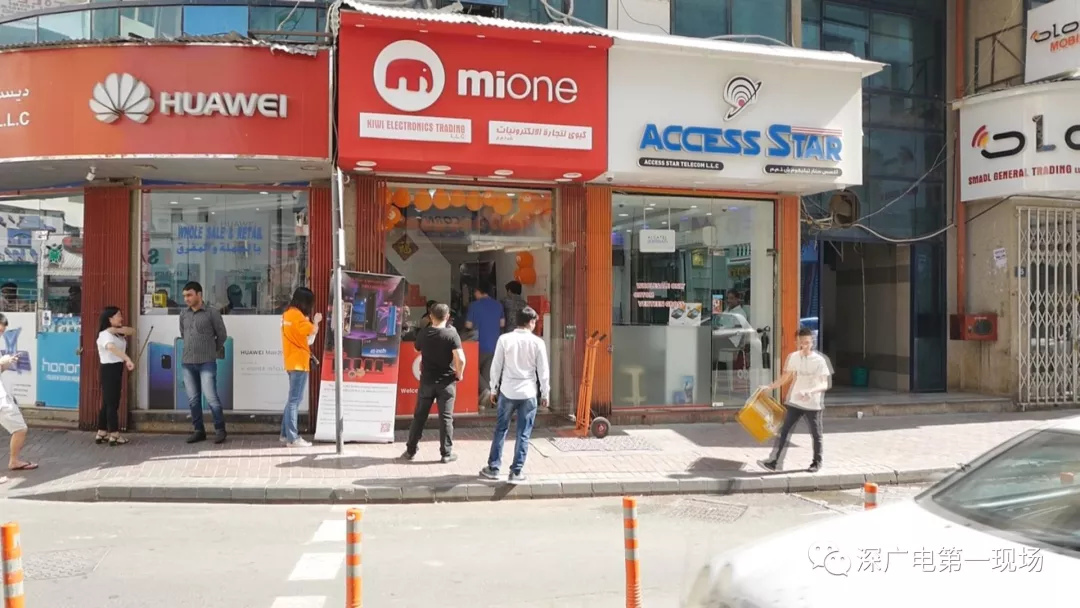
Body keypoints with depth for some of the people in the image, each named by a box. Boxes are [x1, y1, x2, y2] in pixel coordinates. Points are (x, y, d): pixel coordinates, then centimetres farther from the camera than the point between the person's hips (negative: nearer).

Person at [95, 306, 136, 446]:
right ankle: (114, 436, -2)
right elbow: (112, 348, -36)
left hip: (116, 369, 10)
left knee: (107, 403, 13)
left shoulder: (118, 333, 15)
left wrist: (117, 329, -14)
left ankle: (101, 434, 20)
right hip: (109, 370, -10)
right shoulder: (105, 334, -16)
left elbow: (132, 331, 2)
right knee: (112, 403, -6)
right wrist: (128, 359, -49)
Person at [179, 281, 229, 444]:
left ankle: (220, 430, 4)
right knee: (193, 399, 7)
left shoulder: (212, 313, -5)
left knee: (211, 397, -7)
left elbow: (222, 335, 3)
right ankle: (199, 430, 17)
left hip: (207, 362, -5)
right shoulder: (183, 314, 9)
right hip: (187, 362, 5)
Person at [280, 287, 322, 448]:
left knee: (292, 399, 15)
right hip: (299, 362, -10)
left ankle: (286, 434, 19)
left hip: (293, 362, 10)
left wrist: (309, 322, 9)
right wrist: (316, 321, -4)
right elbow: (313, 331, -21)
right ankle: (293, 438, -8)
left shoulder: (288, 314, 14)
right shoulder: (297, 315, -14)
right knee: (294, 400, -9)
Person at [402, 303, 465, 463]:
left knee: (419, 416, 12)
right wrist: (459, 375, -6)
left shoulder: (423, 333, -2)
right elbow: (460, 359, -21)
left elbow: (418, 349, 20)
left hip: (427, 381, 3)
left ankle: (410, 450, 19)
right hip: (446, 382, -3)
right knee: (446, 417, 5)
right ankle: (446, 453, 11)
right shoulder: (451, 334, -14)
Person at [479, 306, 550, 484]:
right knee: (523, 434, 6)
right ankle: (516, 472, 7)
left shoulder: (504, 339, -4)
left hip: (507, 391, 1)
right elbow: (543, 371, -2)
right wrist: (545, 393, 9)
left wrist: (494, 389, 11)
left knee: (500, 430, 13)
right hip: (528, 393, -1)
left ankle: (493, 468, 18)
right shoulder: (537, 342, -5)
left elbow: (496, 366, 0)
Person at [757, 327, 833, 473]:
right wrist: (769, 387, 4)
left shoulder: (819, 360, -12)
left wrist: (810, 392, -34)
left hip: (813, 404, -3)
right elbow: (785, 378, 11)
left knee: (816, 434, 11)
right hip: (794, 402, 3)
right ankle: (774, 462, -1)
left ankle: (817, 462, 29)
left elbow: (825, 385, -17)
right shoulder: (793, 357, 0)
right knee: (784, 431, -1)